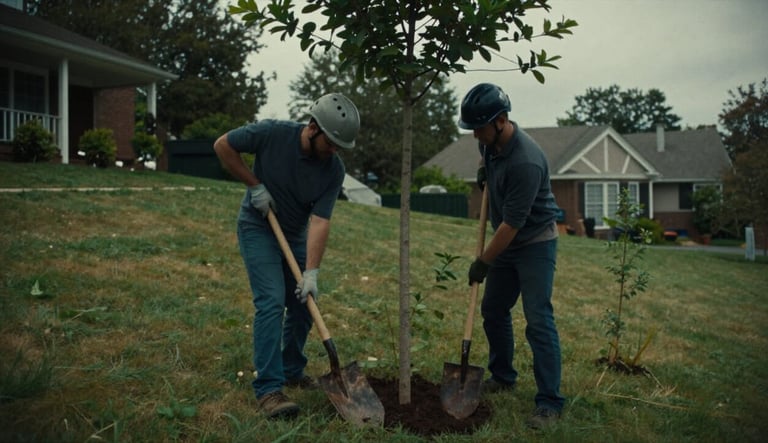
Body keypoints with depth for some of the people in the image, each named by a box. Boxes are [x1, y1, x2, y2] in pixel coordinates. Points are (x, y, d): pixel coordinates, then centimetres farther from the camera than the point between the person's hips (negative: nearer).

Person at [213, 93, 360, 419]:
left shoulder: (334, 169, -17)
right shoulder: (273, 133, -24)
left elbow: (319, 221, -22)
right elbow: (223, 145, -12)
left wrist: (311, 272, -29)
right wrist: (254, 185, -17)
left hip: (296, 234, 4)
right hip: (258, 228, -4)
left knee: (304, 304, 7)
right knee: (272, 301, -16)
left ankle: (292, 371, 29)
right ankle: (268, 388, -11)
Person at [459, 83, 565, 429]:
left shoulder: (525, 162, -31)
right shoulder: (489, 140, -4)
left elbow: (512, 223, -26)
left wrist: (483, 263, -18)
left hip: (535, 243, -9)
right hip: (506, 242, 9)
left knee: (538, 320, -10)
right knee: (493, 310, 14)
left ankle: (550, 403, -1)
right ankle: (503, 377, 31)